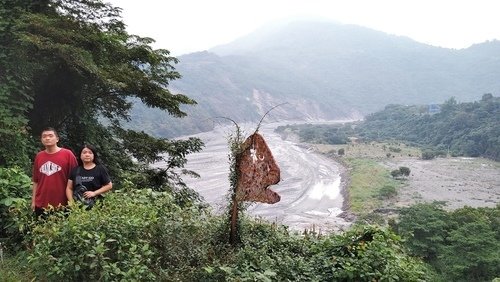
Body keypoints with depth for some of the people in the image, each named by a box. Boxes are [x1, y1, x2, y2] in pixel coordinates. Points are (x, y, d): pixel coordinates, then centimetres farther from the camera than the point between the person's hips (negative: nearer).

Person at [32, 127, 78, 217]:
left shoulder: (67, 154, -6)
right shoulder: (38, 156, 7)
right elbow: (35, 181, 13)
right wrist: (33, 200, 11)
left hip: (62, 205, -4)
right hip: (41, 205, 4)